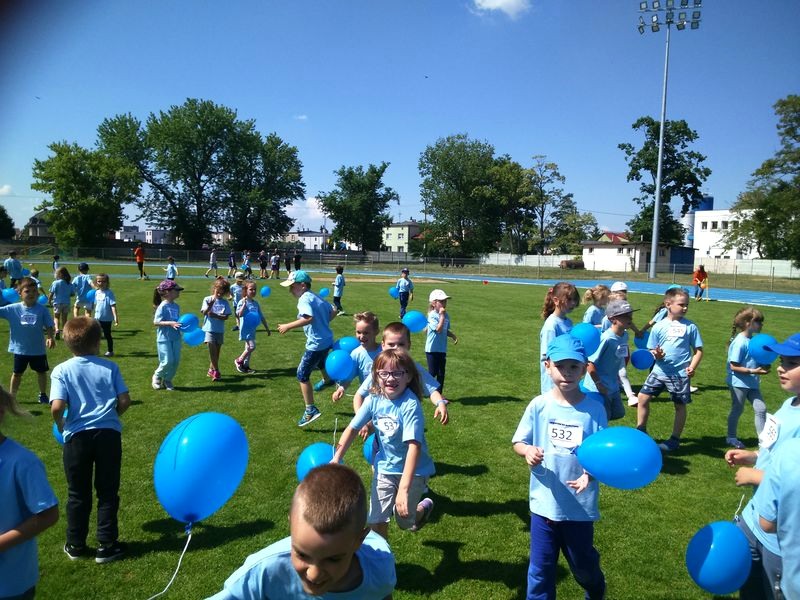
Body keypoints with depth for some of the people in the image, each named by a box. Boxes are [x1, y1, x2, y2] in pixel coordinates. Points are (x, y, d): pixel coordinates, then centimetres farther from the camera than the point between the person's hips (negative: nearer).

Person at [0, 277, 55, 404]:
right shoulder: (13, 309, -8)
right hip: (20, 349, 0)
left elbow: (49, 326, -6)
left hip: (38, 349, 0)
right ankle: (11, 397, 29)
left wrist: (50, 338, -19)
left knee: (41, 371, 15)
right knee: (17, 373, 15)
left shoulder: (42, 310, -9)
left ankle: (43, 394, 32)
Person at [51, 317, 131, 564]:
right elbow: (125, 400, -3)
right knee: (108, 491, 11)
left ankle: (76, 545, 28)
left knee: (78, 494, 15)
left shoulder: (62, 370, -3)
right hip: (108, 433, 0)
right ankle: (107, 546, 17)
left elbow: (57, 407, -14)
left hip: (77, 435, 0)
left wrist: (61, 426, 6)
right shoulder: (109, 367, 0)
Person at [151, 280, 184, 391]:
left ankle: (167, 380, 23)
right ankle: (157, 377, 21)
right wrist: (170, 323, -26)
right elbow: (156, 322, -16)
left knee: (176, 361, 6)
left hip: (176, 338, 7)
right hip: (164, 339, -7)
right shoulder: (163, 306, -13)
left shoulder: (176, 306, 8)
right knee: (167, 361, -6)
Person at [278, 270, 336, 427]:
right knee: (319, 361, 39)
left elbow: (309, 318, -34)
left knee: (302, 375, -2)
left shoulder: (304, 299, -17)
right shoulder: (316, 297, 9)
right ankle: (327, 380, 67)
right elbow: (333, 310, 17)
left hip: (317, 343, -10)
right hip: (327, 340, 10)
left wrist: (288, 326, -29)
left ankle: (311, 410, -3)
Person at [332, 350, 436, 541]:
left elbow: (414, 446, -33)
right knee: (376, 520, 3)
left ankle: (424, 507, 43)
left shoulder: (410, 405, -28)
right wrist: (336, 459, -16)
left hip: (413, 470, -4)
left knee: (403, 520, 10)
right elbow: (352, 428, -5)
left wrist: (404, 489, -38)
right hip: (385, 467, 4)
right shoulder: (373, 400, -13)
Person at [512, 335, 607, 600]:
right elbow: (518, 442, -1)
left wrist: (590, 474, -25)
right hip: (544, 502, 0)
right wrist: (528, 451, -23)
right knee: (540, 568, 11)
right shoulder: (539, 405, -9)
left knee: (583, 562, 23)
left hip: (580, 505, 0)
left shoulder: (594, 409, -11)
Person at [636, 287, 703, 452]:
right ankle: (640, 431, 17)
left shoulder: (690, 326, -3)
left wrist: (692, 367, -13)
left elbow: (698, 350, 2)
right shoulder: (659, 326, -1)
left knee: (680, 406, 9)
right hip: (659, 371, 2)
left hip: (680, 374, -1)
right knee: (643, 397, 1)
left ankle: (675, 439, 25)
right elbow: (652, 350, 4)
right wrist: (656, 355, -19)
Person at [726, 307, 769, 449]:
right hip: (739, 383, -7)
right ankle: (731, 437, 24)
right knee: (737, 410, 7)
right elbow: (734, 367, -21)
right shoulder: (740, 342, -21)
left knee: (761, 409, 8)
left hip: (752, 383, 7)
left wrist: (764, 365, -3)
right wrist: (753, 371, -25)